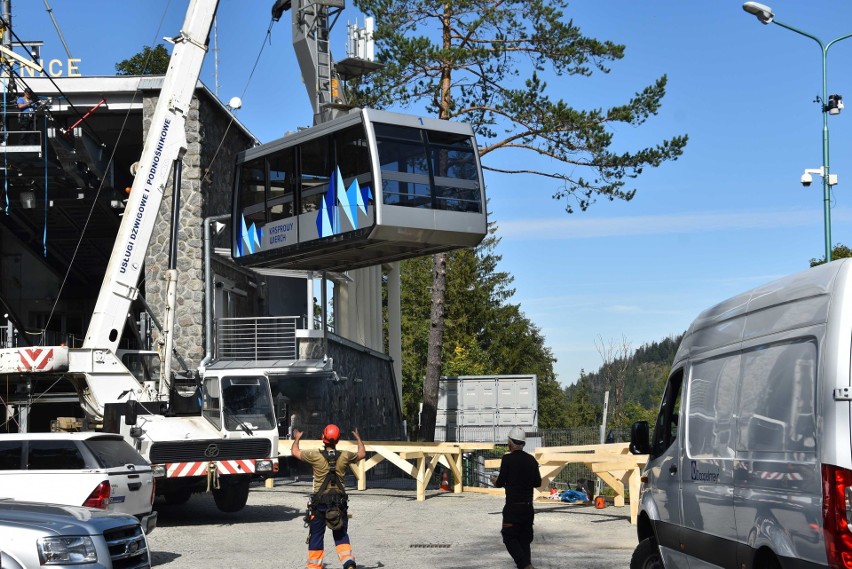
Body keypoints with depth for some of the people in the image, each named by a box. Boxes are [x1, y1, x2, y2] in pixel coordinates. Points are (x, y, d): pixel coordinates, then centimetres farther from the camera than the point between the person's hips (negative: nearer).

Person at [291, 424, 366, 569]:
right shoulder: (345, 456, -3)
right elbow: (362, 454, 19)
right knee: (341, 535, 11)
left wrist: (297, 439, 26)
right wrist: (358, 438, 36)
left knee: (316, 536, 9)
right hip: (339, 501, 2)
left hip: (320, 502, -2)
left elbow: (294, 452, 7)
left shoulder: (315, 456, -10)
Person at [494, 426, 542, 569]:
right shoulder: (531, 460, 6)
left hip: (513, 506, -6)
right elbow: (538, 482, 10)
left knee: (510, 538, 0)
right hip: (528, 506, 6)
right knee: (525, 538, 14)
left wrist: (496, 482, 12)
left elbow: (501, 482, -11)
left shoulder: (508, 459, -11)